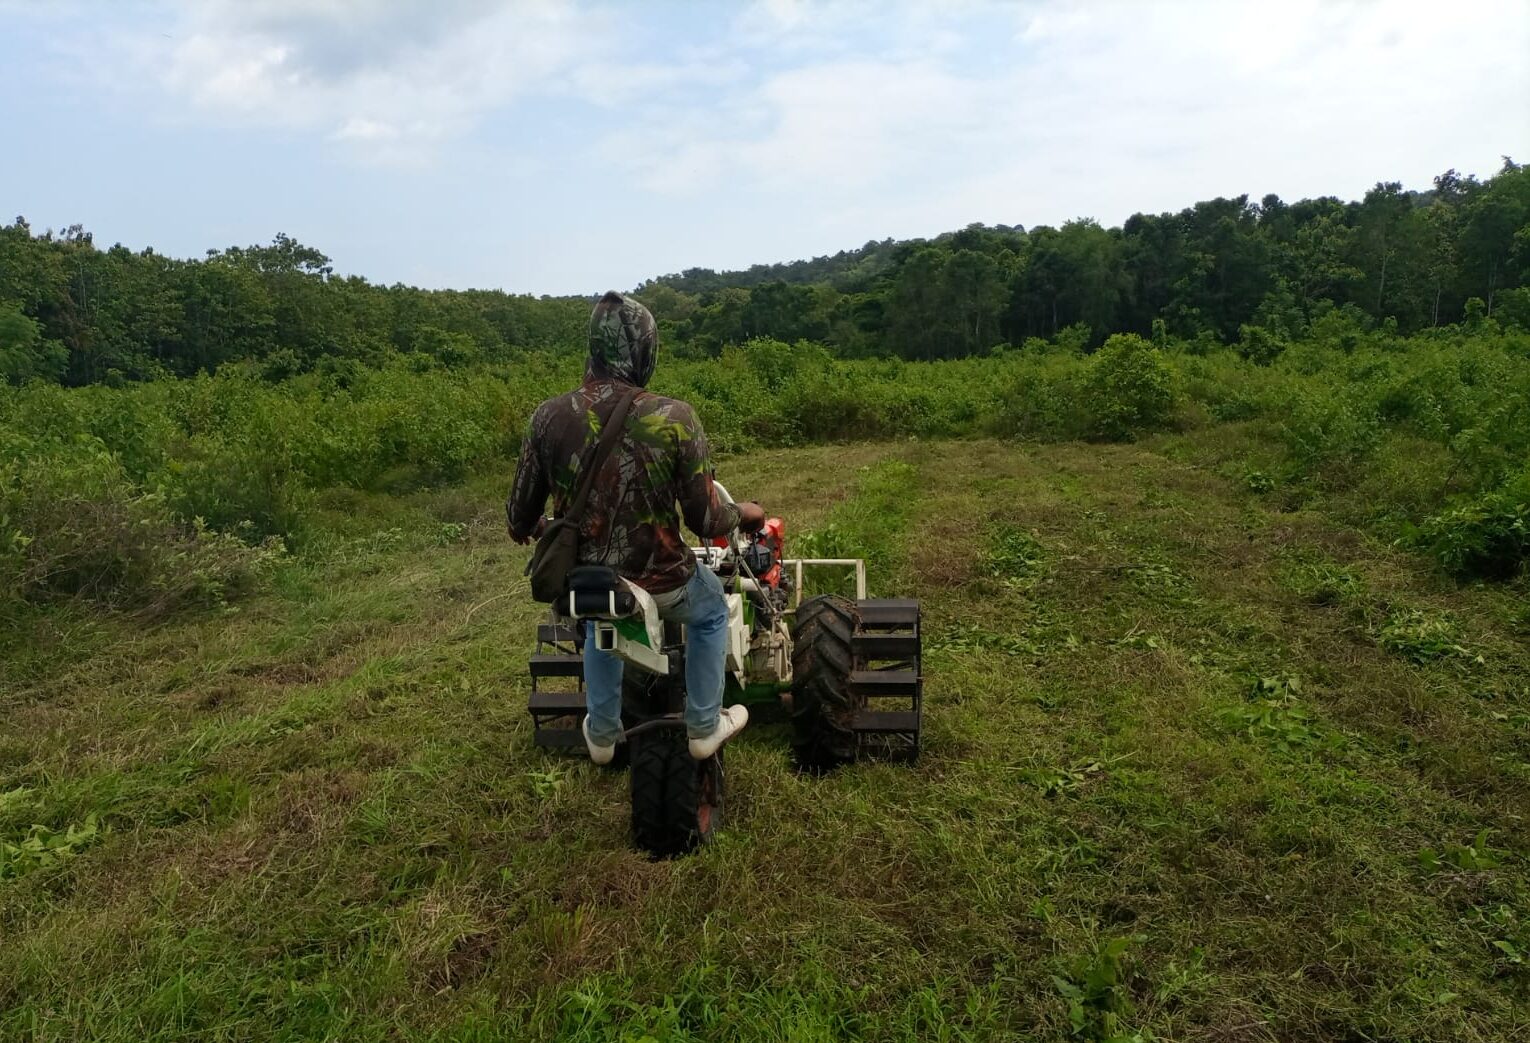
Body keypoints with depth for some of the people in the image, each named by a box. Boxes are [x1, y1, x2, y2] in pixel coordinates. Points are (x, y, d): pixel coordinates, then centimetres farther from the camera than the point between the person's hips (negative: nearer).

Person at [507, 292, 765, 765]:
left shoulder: (548, 416, -13)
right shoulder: (674, 418, -22)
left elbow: (522, 514, -2)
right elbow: (704, 520, -16)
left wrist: (525, 529, 23)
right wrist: (743, 513, 7)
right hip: (658, 584, -3)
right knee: (710, 608, 32)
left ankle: (602, 733, 49)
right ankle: (704, 727, 40)